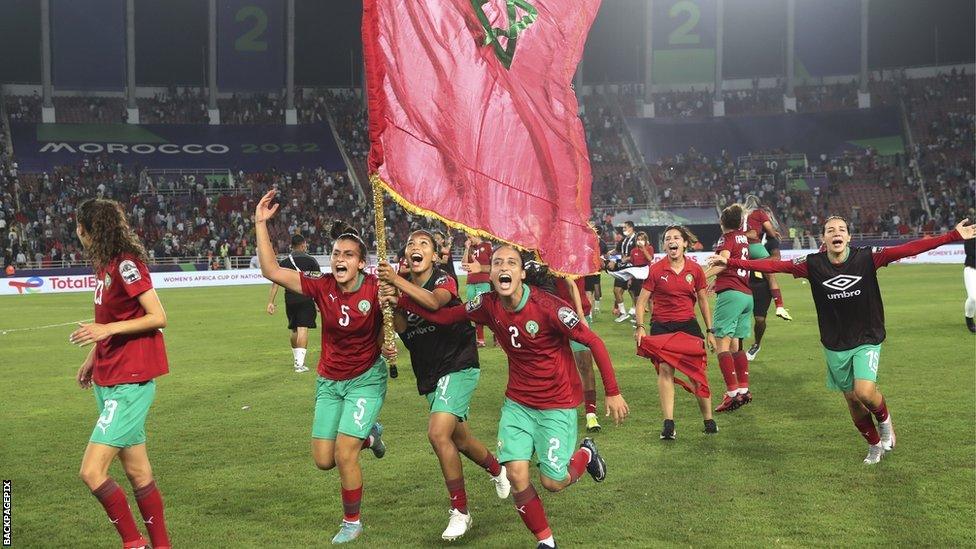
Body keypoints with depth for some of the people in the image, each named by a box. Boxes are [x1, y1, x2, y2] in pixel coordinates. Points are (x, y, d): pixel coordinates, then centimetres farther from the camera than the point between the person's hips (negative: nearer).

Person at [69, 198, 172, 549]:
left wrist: (106, 329, -22)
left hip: (129, 382, -9)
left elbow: (158, 317, -17)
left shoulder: (126, 264, -15)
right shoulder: (105, 265, 12)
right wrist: (93, 357, 21)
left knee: (92, 471, -13)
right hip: (108, 380, 9)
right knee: (137, 471, 12)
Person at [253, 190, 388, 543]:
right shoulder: (321, 287, -12)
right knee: (323, 461, 6)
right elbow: (271, 271, -15)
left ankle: (352, 522, 13)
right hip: (329, 381, 4)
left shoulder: (375, 289, -18)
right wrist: (261, 224, -20)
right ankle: (368, 435, 38)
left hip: (366, 378, -4)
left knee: (344, 455, -12)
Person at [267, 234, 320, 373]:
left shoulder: (284, 262, 9)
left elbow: (275, 282, 3)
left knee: (294, 330, 17)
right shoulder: (311, 261, 2)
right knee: (303, 329, -7)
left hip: (290, 300, 3)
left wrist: (271, 302, 3)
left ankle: (296, 360, 30)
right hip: (306, 299, -3)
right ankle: (300, 363, -16)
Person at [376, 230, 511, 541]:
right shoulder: (404, 288, 5)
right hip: (429, 375, 7)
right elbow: (401, 328, -10)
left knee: (438, 433, -22)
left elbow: (434, 302, -35)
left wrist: (396, 281, -46)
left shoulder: (443, 280, -11)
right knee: (459, 439, 18)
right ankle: (497, 470, 50)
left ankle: (460, 512, -10)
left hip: (458, 366, -7)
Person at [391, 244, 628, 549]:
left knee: (553, 482, -2)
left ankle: (586, 453, 32)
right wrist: (400, 299, -15)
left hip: (558, 404, -4)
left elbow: (594, 342, -17)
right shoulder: (488, 306, -9)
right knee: (516, 473, -10)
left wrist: (612, 392, -15)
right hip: (518, 402, 4)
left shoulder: (547, 306, -24)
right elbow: (442, 316, -2)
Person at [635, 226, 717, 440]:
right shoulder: (656, 270, -3)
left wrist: (710, 331, 11)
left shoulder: (695, 269, 3)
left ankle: (708, 420, 12)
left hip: (688, 325, 2)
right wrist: (640, 326, -13)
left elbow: (703, 301, 12)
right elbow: (642, 301, -1)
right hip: (661, 326, -2)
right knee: (665, 369, -12)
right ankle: (668, 424, -13)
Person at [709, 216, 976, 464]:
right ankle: (874, 444, 37)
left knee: (864, 392, -21)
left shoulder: (866, 258, -12)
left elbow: (908, 249, -18)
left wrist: (953, 236, -23)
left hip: (867, 340, -2)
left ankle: (884, 419, 14)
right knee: (852, 399, 11)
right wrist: (730, 262, -17)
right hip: (835, 346, 2)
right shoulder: (813, 265, -9)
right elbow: (773, 265, -11)